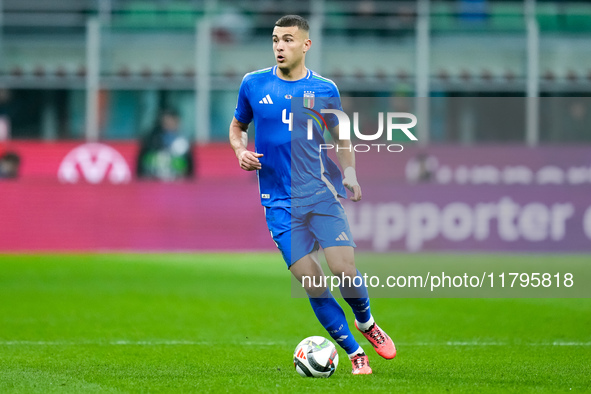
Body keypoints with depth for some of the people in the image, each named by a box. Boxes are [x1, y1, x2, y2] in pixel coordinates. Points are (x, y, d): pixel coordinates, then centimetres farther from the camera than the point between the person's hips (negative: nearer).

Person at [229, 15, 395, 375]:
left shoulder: (324, 89, 3)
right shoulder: (253, 85, 3)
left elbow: (341, 139, 14)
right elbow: (237, 127, 17)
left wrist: (350, 172, -4)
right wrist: (241, 152, -4)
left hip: (322, 194, 0)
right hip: (280, 203, 0)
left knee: (345, 269, -13)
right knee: (313, 286, -6)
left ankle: (366, 323, 18)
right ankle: (354, 353, 9)